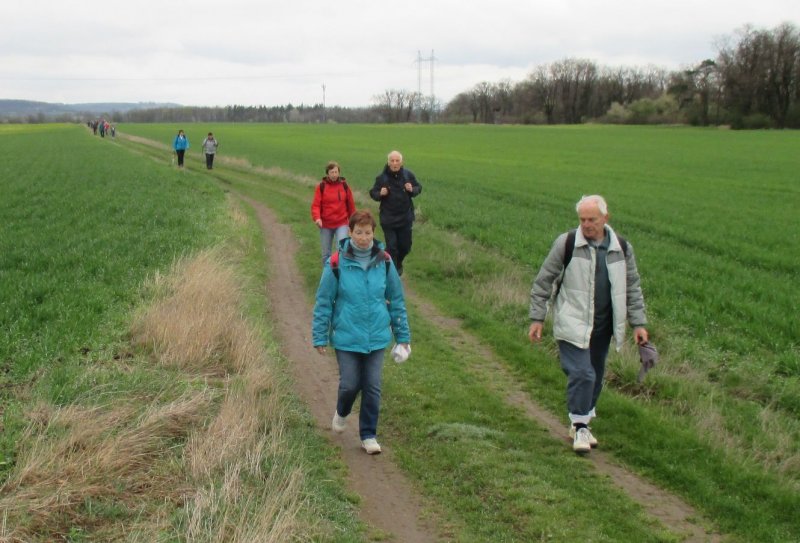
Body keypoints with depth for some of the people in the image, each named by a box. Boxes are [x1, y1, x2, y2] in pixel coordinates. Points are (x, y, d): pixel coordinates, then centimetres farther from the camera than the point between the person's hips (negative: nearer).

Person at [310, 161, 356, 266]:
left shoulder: (344, 185, 1)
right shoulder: (321, 186, -3)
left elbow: (351, 205, 8)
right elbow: (315, 205, -8)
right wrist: (317, 218, -27)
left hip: (342, 224, -1)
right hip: (325, 225, 1)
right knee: (326, 253, 10)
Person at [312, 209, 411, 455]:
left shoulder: (384, 262, -2)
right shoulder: (337, 263, -10)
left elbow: (396, 300, 7)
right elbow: (323, 302, -3)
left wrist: (403, 335, 9)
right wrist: (320, 337, -2)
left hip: (377, 337, 2)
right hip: (346, 337, -2)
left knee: (372, 387, 5)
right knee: (350, 384, 2)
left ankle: (369, 435, 20)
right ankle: (341, 412, 36)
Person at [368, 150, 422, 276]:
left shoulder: (408, 174, -6)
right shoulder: (382, 177, -10)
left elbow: (418, 188, 6)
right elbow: (372, 193, -1)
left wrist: (412, 190, -16)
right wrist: (380, 194, -23)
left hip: (405, 217, 2)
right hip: (388, 218, -2)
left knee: (405, 246, 13)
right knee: (391, 247, -1)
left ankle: (398, 264, 42)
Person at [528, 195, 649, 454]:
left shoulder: (622, 248, 3)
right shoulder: (566, 243, -8)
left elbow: (633, 288, 13)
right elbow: (543, 282, -2)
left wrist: (639, 323, 9)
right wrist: (537, 318, -3)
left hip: (603, 326, 4)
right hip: (573, 325, -4)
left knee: (595, 376, 11)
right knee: (582, 373, -14)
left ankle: (581, 422, 28)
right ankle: (580, 427, -2)